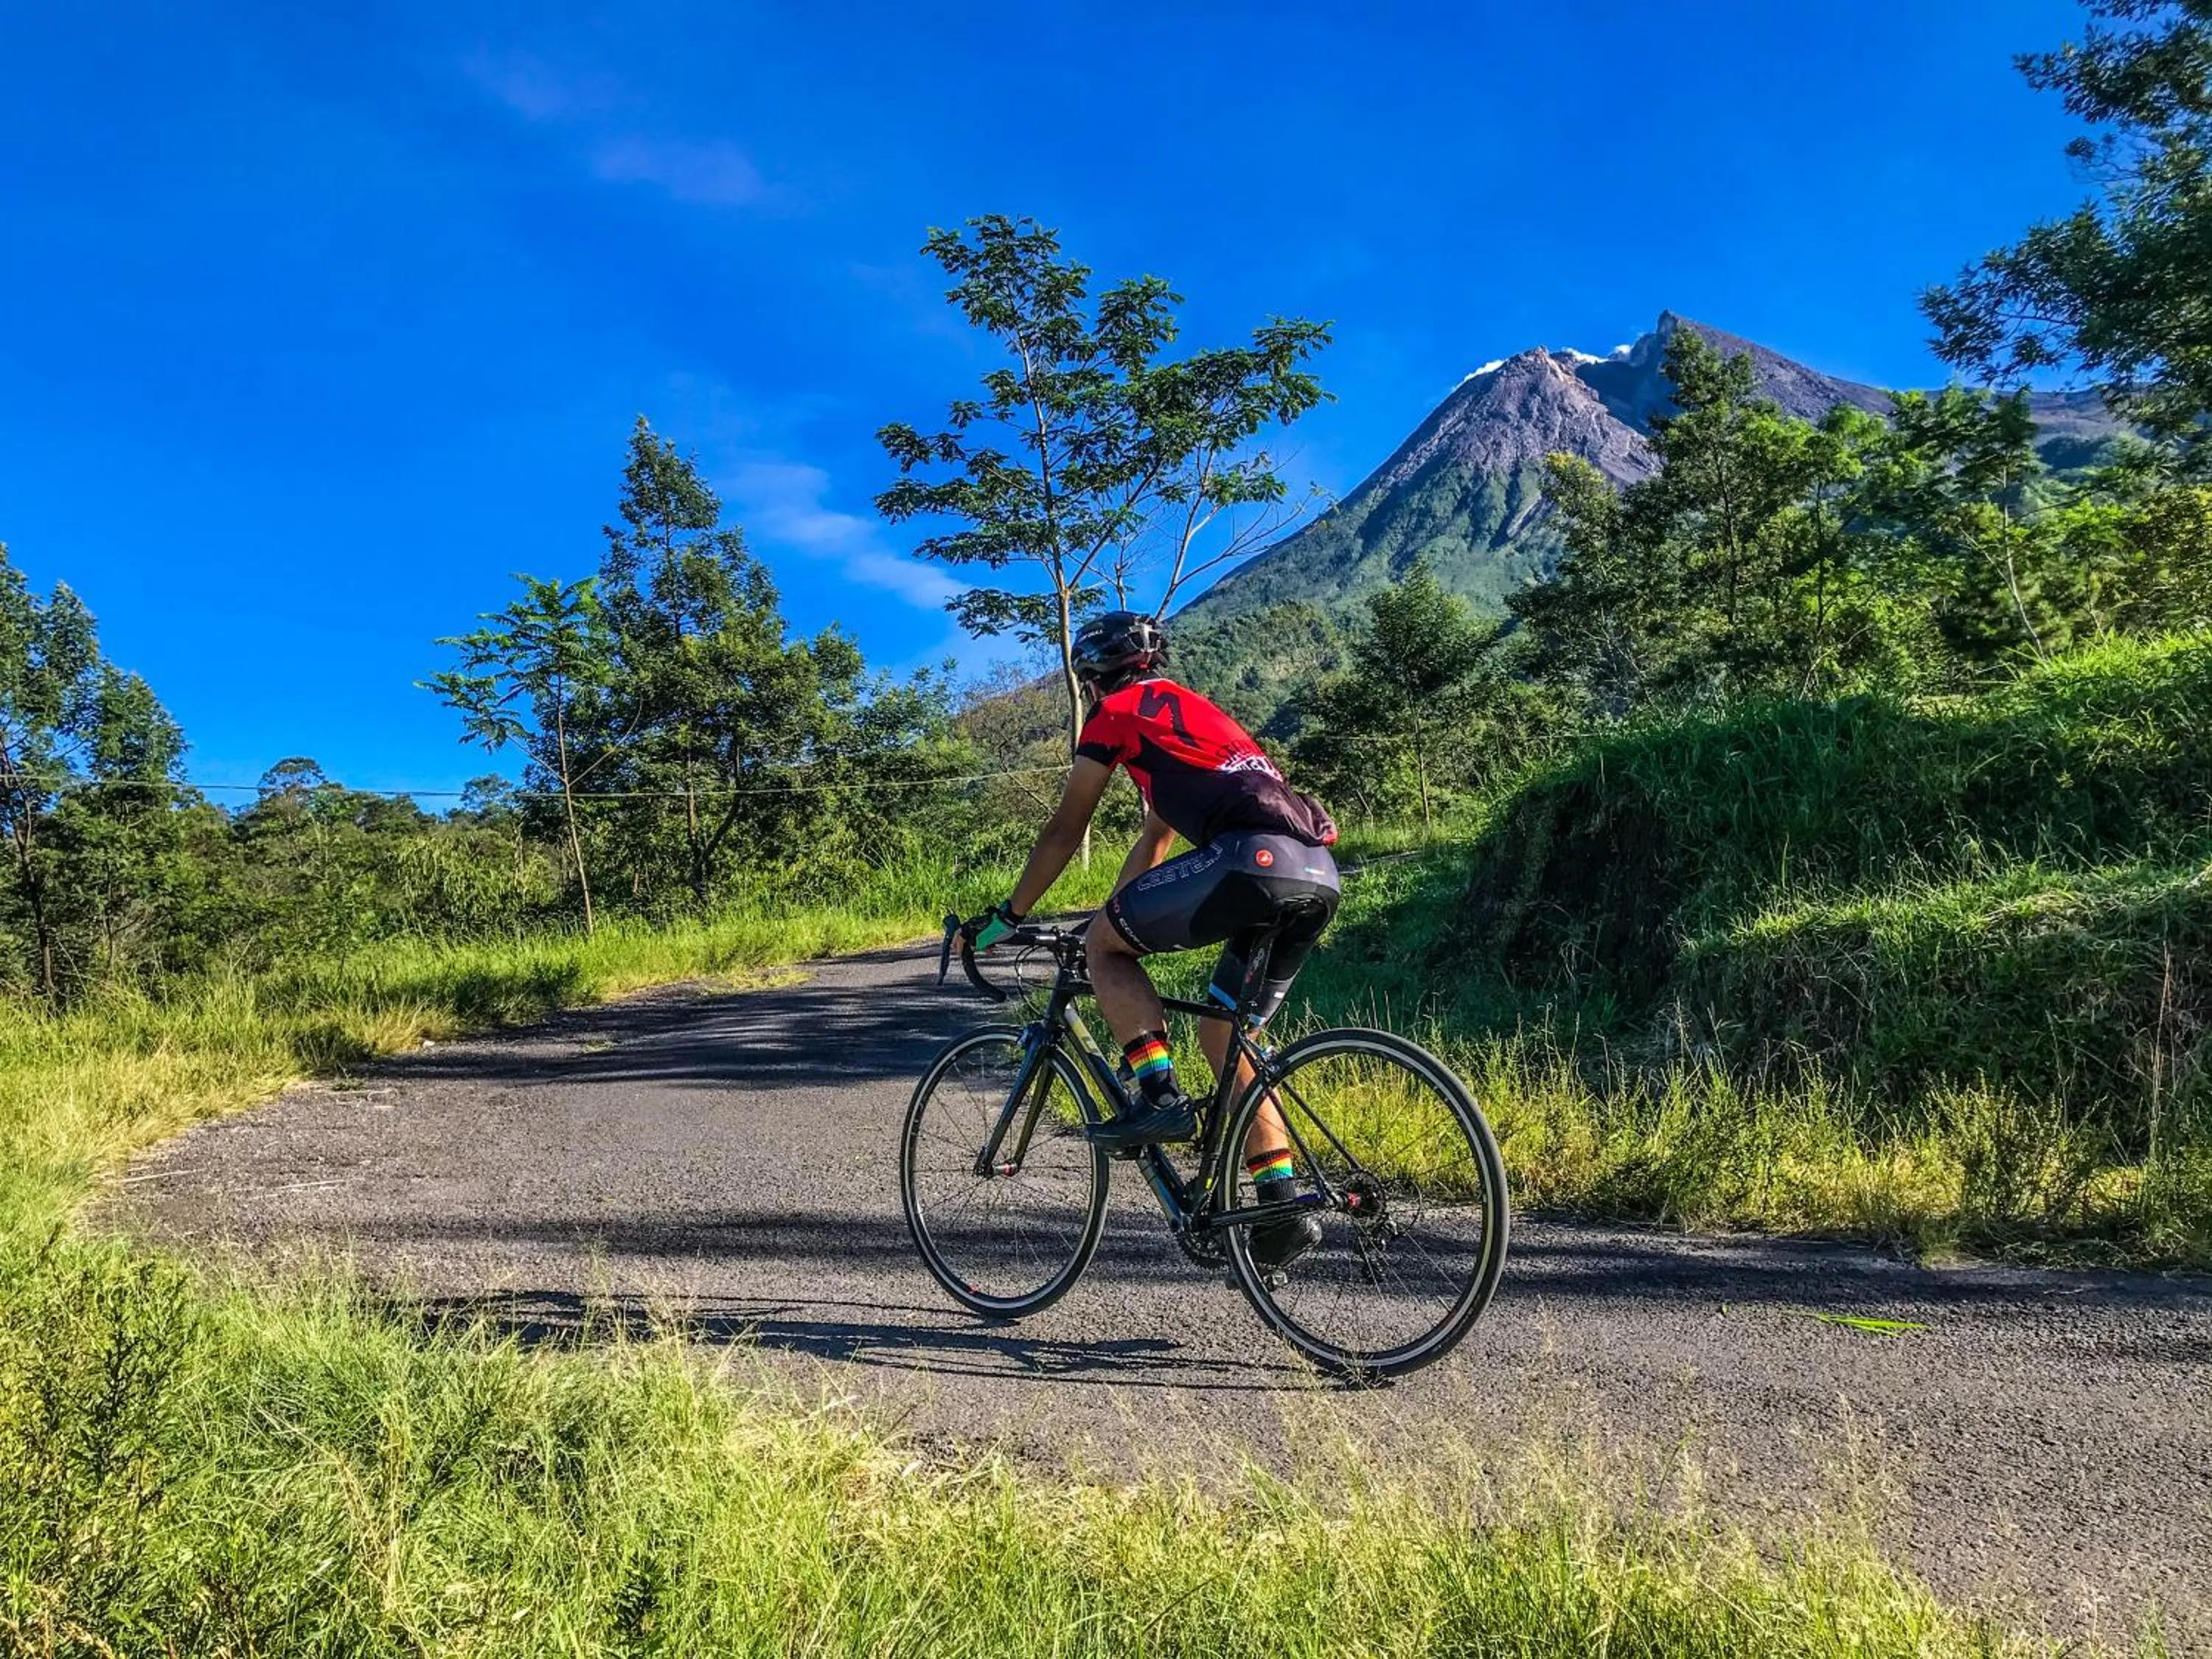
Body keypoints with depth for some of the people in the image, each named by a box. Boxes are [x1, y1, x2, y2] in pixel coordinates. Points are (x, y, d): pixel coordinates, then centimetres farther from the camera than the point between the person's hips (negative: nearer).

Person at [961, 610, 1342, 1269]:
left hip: (1254, 857, -8)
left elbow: (1063, 832, 14)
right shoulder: (1186, 711, 36)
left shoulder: (1115, 713, 12)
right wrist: (1118, 917, 48)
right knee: (1223, 1032, 17)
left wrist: (1006, 916, 24)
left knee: (1104, 945, 9)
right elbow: (1155, 839, 42)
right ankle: (1283, 1204, 12)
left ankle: (1160, 1097, -3)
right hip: (1320, 874, 8)